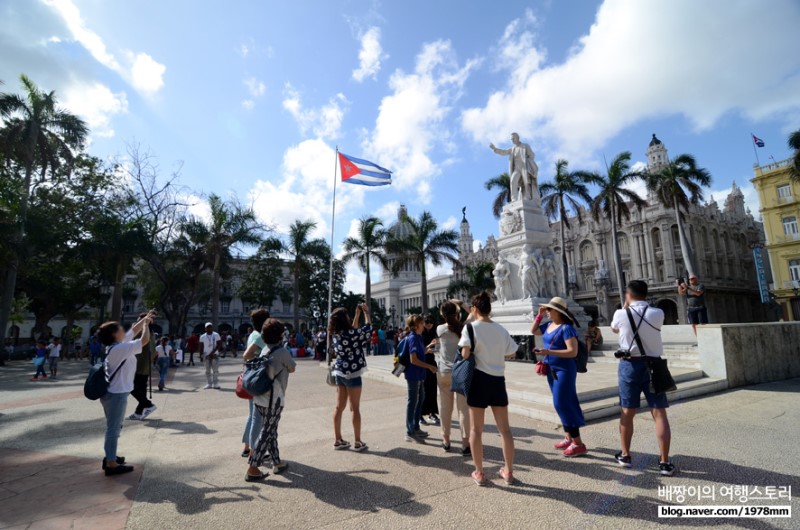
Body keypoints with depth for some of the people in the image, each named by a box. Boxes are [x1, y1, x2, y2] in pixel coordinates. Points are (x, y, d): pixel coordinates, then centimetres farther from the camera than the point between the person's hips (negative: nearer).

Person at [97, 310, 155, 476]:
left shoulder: (116, 346, 6)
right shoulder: (121, 348, -22)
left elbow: (133, 331, 18)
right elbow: (145, 339, -22)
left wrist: (144, 319, 17)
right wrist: (146, 323, -7)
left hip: (112, 393, 10)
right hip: (117, 394, -10)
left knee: (113, 428, 21)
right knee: (113, 429, -1)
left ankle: (110, 457, 33)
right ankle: (111, 464, 7)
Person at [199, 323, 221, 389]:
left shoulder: (216, 335, -1)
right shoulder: (202, 337, 4)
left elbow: (219, 344, -5)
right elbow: (201, 347, 8)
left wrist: (213, 352, -14)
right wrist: (201, 356, 2)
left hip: (214, 355, -2)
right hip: (206, 355, 2)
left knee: (215, 370, -1)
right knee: (208, 371, 6)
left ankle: (216, 384, 4)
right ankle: (209, 384, 12)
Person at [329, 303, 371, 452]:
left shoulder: (336, 334, 4)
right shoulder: (348, 333, -19)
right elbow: (368, 328, -8)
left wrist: (357, 315, 21)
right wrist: (366, 312, 4)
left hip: (340, 372, 8)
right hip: (352, 373, -8)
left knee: (339, 407, 12)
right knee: (355, 408, 2)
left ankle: (338, 440, 21)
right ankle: (358, 442, 11)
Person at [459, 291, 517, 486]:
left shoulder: (470, 327, -10)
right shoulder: (501, 329, 3)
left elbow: (465, 355, -16)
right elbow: (512, 354, 10)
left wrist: (473, 354, 5)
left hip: (479, 379, -4)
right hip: (498, 380, 4)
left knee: (476, 429, 9)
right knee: (504, 428, 15)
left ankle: (479, 473, 17)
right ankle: (508, 471, 25)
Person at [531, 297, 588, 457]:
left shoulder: (566, 328, -18)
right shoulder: (549, 325, 6)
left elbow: (573, 352, -24)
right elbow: (533, 331, 21)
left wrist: (549, 352, -30)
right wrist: (539, 315, 9)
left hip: (564, 370, -8)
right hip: (552, 370, 8)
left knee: (562, 404, -7)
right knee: (561, 404, 16)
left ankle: (578, 444, 4)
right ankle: (568, 437, 29)